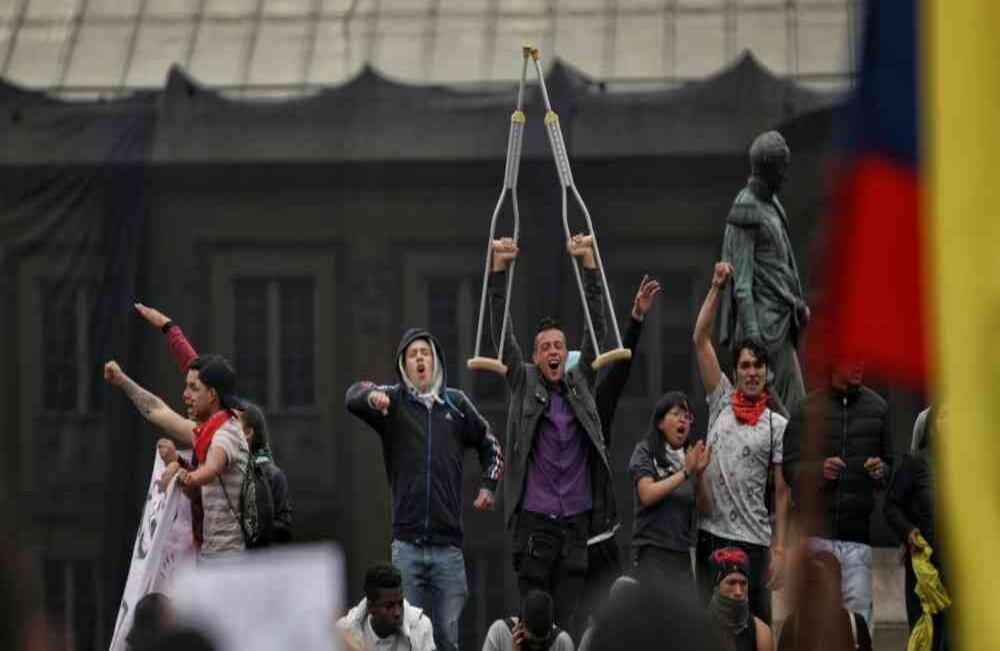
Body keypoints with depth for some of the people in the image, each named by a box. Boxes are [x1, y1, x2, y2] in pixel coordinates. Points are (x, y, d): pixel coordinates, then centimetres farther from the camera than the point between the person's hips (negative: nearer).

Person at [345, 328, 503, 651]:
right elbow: (353, 397, -16)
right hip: (407, 545, -2)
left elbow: (490, 445, 26)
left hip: (448, 545, 2)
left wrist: (488, 486, 13)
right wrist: (371, 396, -37)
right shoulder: (394, 401, 5)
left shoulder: (456, 404, 11)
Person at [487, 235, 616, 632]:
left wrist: (589, 263, -3)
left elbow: (597, 326, 6)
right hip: (534, 520, -2)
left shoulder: (581, 383, 11)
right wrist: (500, 267, -9)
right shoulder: (524, 383, 6)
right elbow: (501, 330, 0)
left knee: (566, 620, 4)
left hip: (576, 520, 2)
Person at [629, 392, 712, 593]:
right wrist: (685, 473, -15)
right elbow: (647, 495, -13)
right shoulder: (645, 452, 2)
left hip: (682, 554, 5)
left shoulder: (689, 457, 13)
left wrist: (699, 474, -9)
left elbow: (706, 508, 7)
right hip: (652, 552, -5)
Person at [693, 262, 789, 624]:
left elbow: (782, 492, 1)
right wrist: (717, 288, -1)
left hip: (753, 539, -2)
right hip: (711, 533, 2)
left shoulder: (777, 425, 3)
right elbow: (700, 340, 6)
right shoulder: (721, 401, 9)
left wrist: (779, 549, -5)